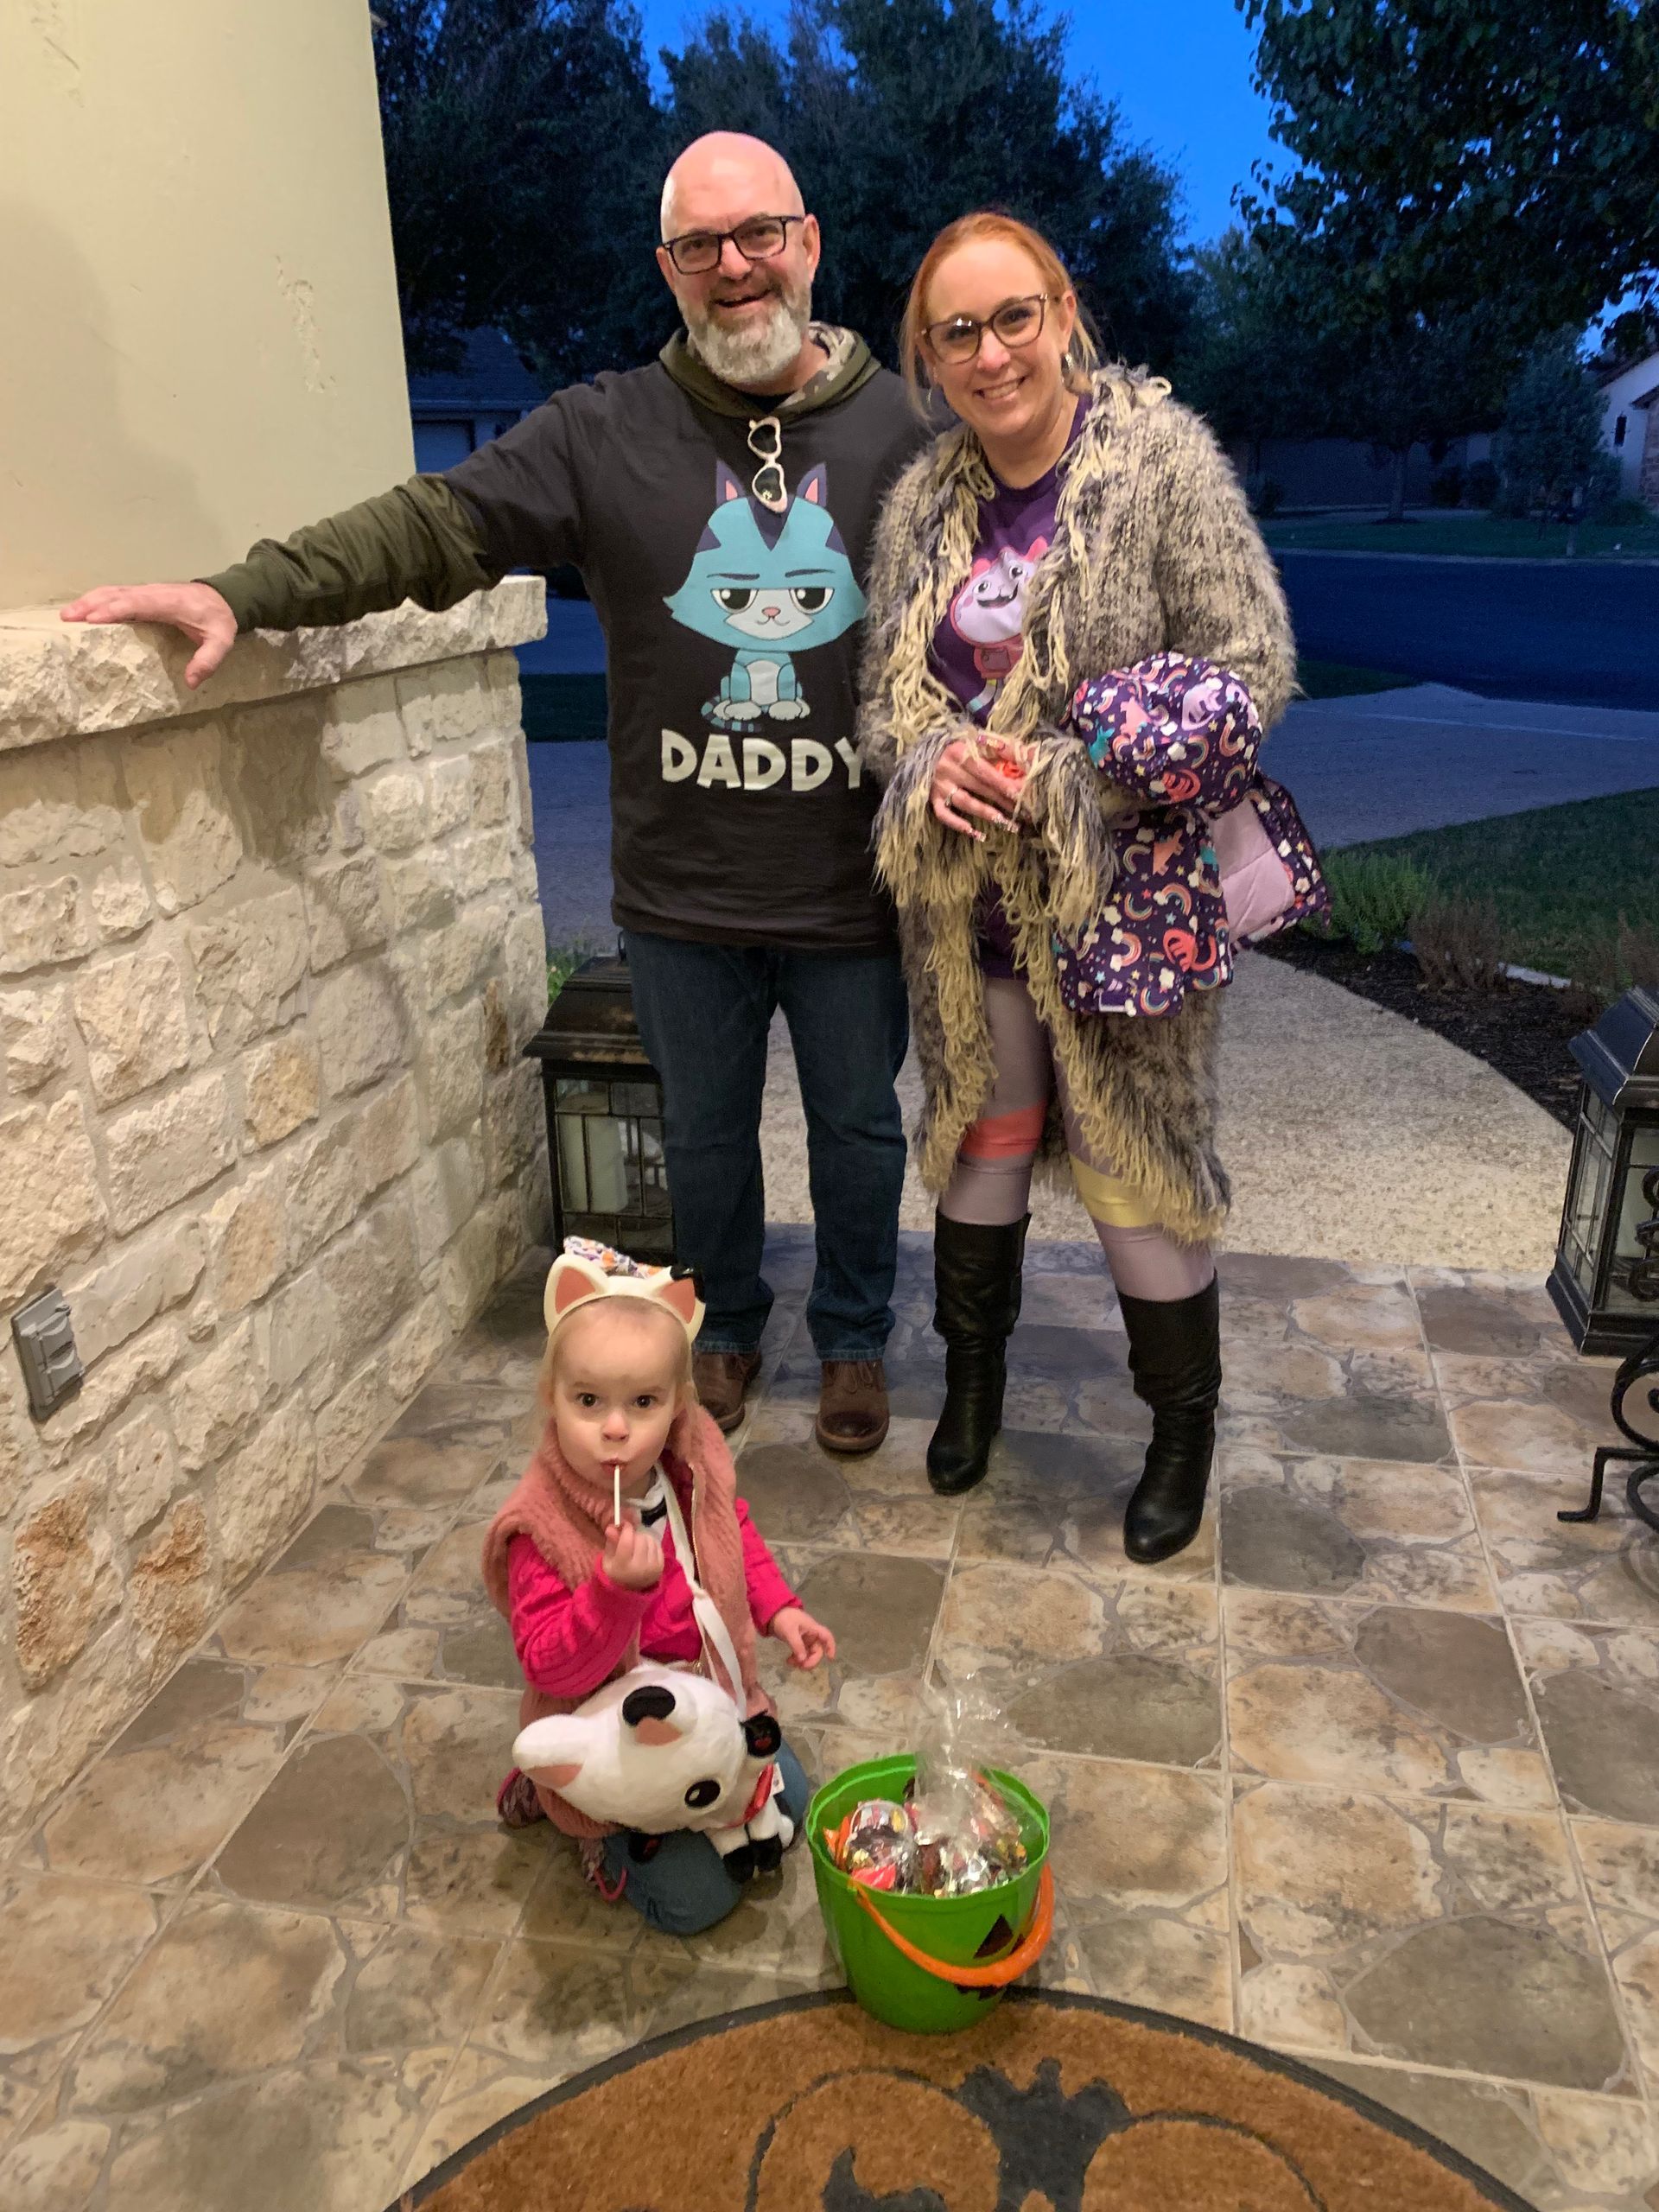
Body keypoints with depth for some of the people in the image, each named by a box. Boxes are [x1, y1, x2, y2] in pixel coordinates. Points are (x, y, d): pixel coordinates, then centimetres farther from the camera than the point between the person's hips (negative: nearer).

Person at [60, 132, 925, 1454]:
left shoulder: (906, 430, -1)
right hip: (681, 894, 1)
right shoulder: (607, 432, -1)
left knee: (858, 1126, 15)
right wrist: (246, 591, -17)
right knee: (705, 1132, 17)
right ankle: (727, 1327, 42)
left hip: (852, 895, 0)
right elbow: (432, 527, -6)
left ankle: (854, 1337, 39)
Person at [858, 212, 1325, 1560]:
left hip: (1121, 890, -4)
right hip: (965, 893, 5)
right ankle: (973, 1380, 40)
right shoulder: (925, 501, 7)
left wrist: (1068, 778, -20)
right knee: (979, 1139, 17)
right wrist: (928, 765, -13)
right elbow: (884, 690, 11)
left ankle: (1185, 1431, 28)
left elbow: (1254, 665, -11)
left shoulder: (1160, 458, -8)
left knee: (1136, 1165, 4)